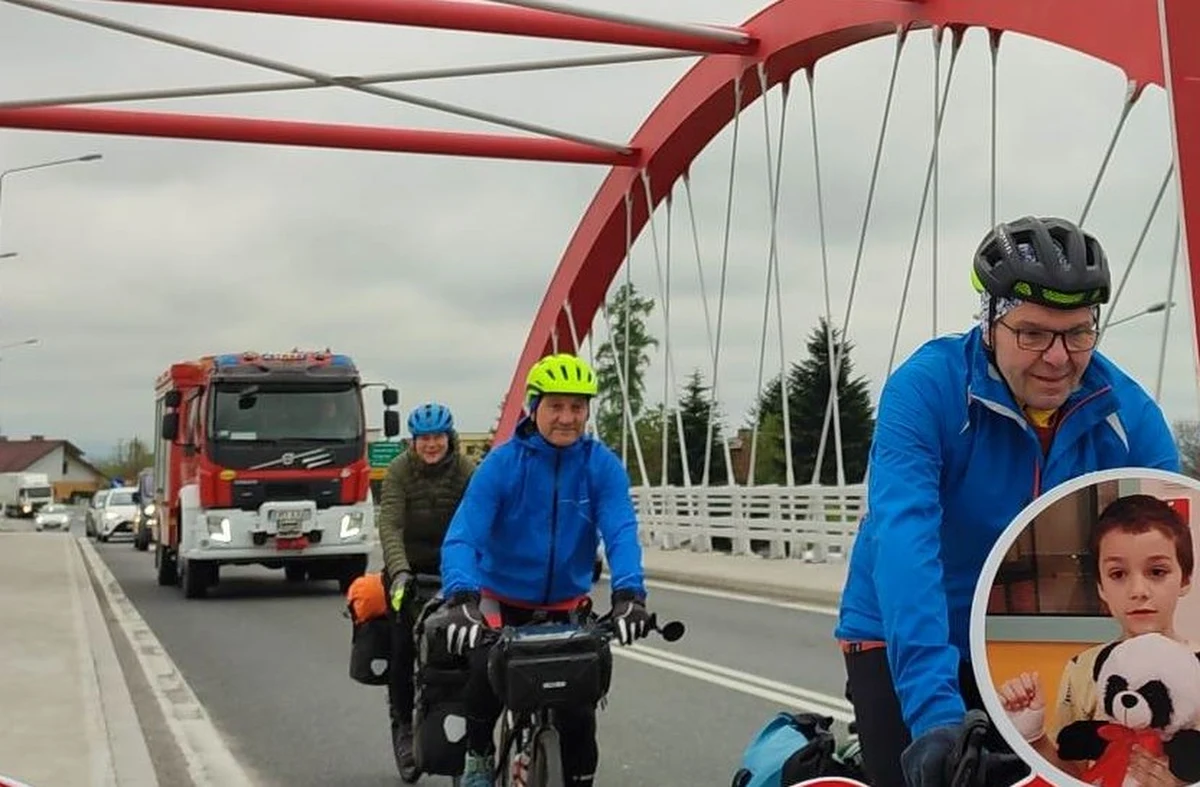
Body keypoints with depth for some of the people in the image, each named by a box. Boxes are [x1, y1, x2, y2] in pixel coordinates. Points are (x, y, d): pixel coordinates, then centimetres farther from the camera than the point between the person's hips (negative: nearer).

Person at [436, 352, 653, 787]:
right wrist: (461, 596, -43)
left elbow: (621, 532, -23)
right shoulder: (502, 464, -16)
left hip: (567, 604, 2)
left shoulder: (601, 465, -11)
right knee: (488, 674, -27)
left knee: (579, 714, -5)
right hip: (502, 600, -2)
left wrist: (628, 592, -42)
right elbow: (463, 535, -25)